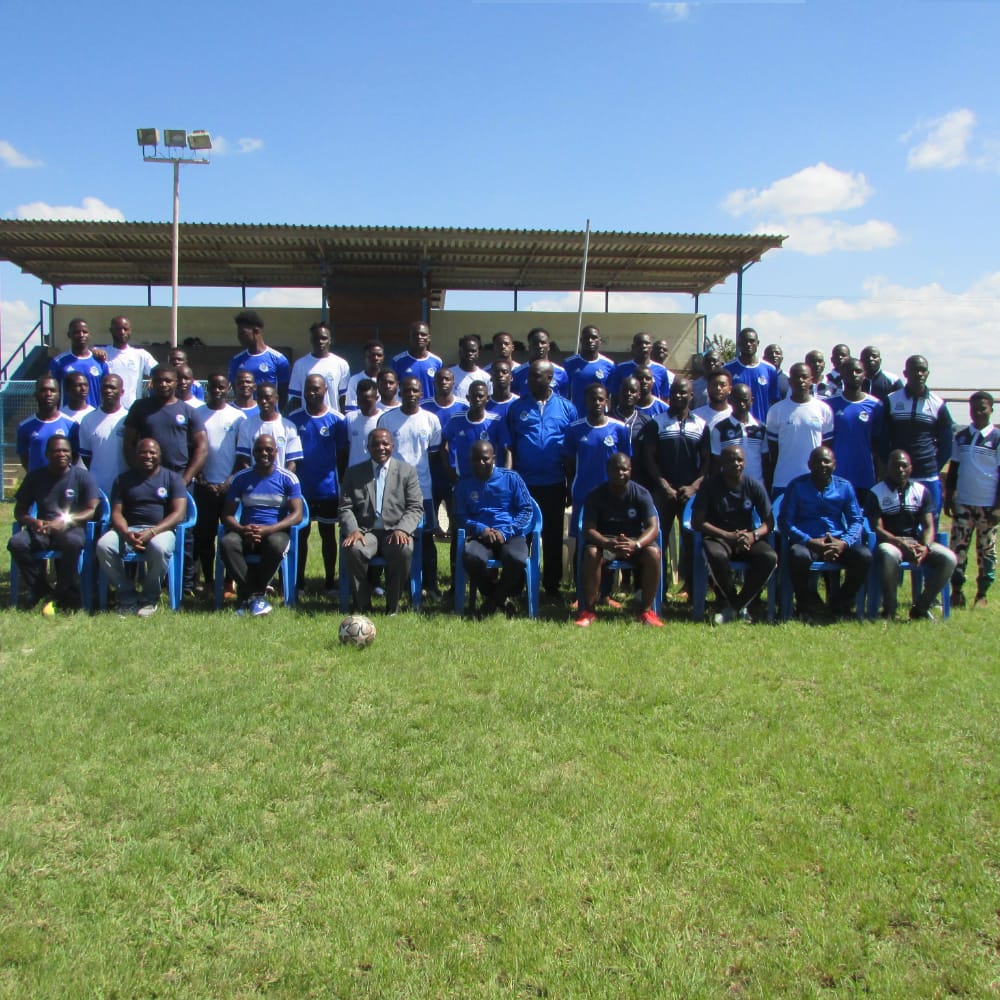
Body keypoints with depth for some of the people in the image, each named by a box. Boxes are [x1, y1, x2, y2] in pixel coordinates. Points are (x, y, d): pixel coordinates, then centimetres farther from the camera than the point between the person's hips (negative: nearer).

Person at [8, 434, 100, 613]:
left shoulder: (82, 476, 3)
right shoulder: (35, 477, 11)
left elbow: (92, 510, -7)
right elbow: (19, 512, 9)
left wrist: (65, 521, -23)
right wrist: (33, 522, -15)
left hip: (72, 529, -3)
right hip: (41, 529, 3)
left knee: (73, 541, -39)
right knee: (16, 542, -28)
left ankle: (65, 595, -17)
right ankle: (40, 590, -11)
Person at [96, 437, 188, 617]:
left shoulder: (173, 478, 8)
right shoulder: (123, 479, 16)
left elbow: (178, 514, -5)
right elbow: (116, 513, 6)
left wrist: (151, 532, -21)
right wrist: (126, 534, -19)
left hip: (160, 529, -3)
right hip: (129, 529, 3)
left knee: (159, 547, -39)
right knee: (103, 545, -30)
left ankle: (149, 599, -15)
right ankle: (127, 597, -15)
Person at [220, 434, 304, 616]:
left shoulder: (287, 478, 3)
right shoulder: (241, 478, 8)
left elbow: (297, 515, -7)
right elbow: (227, 515, 5)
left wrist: (267, 529, -22)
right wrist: (242, 530, -18)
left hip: (276, 532, -2)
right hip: (246, 533, 2)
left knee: (276, 543, -37)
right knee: (227, 543, -31)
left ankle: (247, 595, -18)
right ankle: (256, 594, -23)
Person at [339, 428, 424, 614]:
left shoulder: (407, 471, 12)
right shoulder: (353, 473, 14)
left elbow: (416, 508, 4)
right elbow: (345, 508, 7)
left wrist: (402, 529, -16)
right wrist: (353, 530, -14)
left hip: (395, 532, -1)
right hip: (365, 531, 1)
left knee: (404, 550, -35)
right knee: (353, 550, -33)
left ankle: (393, 607, -16)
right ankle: (362, 606, -16)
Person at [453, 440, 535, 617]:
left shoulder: (511, 478, 12)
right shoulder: (464, 484, 17)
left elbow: (526, 510, 6)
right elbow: (460, 516, 12)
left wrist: (505, 532, -10)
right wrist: (480, 529, -9)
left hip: (511, 535, -1)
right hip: (480, 537, 1)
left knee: (516, 559, -37)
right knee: (470, 557, -35)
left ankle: (493, 600, -6)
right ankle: (501, 599, -8)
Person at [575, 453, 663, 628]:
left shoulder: (641, 494, -7)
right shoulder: (595, 495, -8)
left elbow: (653, 527, -17)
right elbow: (588, 529, -16)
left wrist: (636, 544, -39)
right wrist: (608, 543, -39)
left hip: (635, 540, 1)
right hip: (604, 540, -1)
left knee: (653, 553, -31)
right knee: (591, 553, -35)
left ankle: (646, 610, -18)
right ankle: (589, 611, -23)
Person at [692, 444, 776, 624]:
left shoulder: (754, 486, 2)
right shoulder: (710, 486, -5)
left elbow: (768, 523, 3)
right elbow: (697, 522, -9)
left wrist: (753, 535, -20)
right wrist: (729, 536, -19)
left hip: (748, 538, 3)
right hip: (718, 537, -2)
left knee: (770, 557, -28)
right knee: (715, 554, -38)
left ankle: (735, 606, -12)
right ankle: (739, 607, -16)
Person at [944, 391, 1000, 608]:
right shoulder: (961, 436, 8)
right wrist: (948, 498, 9)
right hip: (963, 502, 3)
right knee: (958, 547, 0)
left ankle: (982, 594, 12)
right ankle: (956, 591, 5)